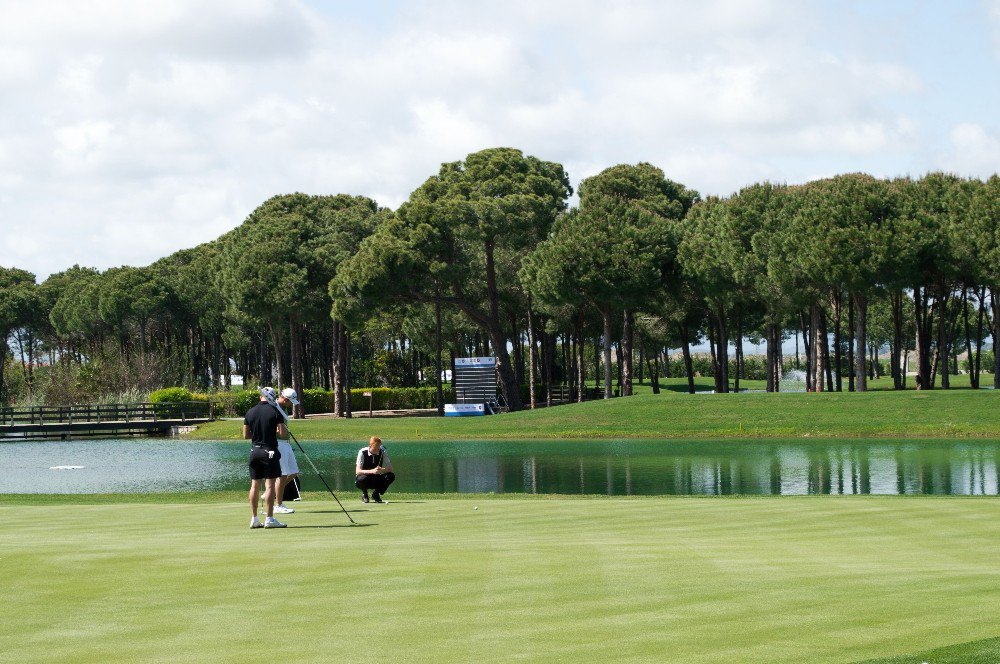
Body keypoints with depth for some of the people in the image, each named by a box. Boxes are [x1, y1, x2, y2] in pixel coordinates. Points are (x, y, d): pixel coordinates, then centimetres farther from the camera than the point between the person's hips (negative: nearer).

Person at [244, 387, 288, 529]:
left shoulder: (250, 412, 5)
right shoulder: (275, 412, -8)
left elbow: (246, 435, 9)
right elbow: (283, 433, -12)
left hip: (254, 451, 5)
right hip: (269, 451, -5)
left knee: (255, 485, 8)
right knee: (269, 485, -3)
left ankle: (254, 519, 9)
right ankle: (269, 519, -6)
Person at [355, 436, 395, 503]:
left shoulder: (382, 452, -10)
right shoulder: (362, 452, -18)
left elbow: (390, 468, -13)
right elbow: (358, 471, -25)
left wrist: (382, 470, -37)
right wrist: (372, 471, -42)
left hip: (376, 479, 3)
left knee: (391, 476, -23)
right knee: (362, 479, -39)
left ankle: (376, 494, -1)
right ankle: (364, 494, -4)